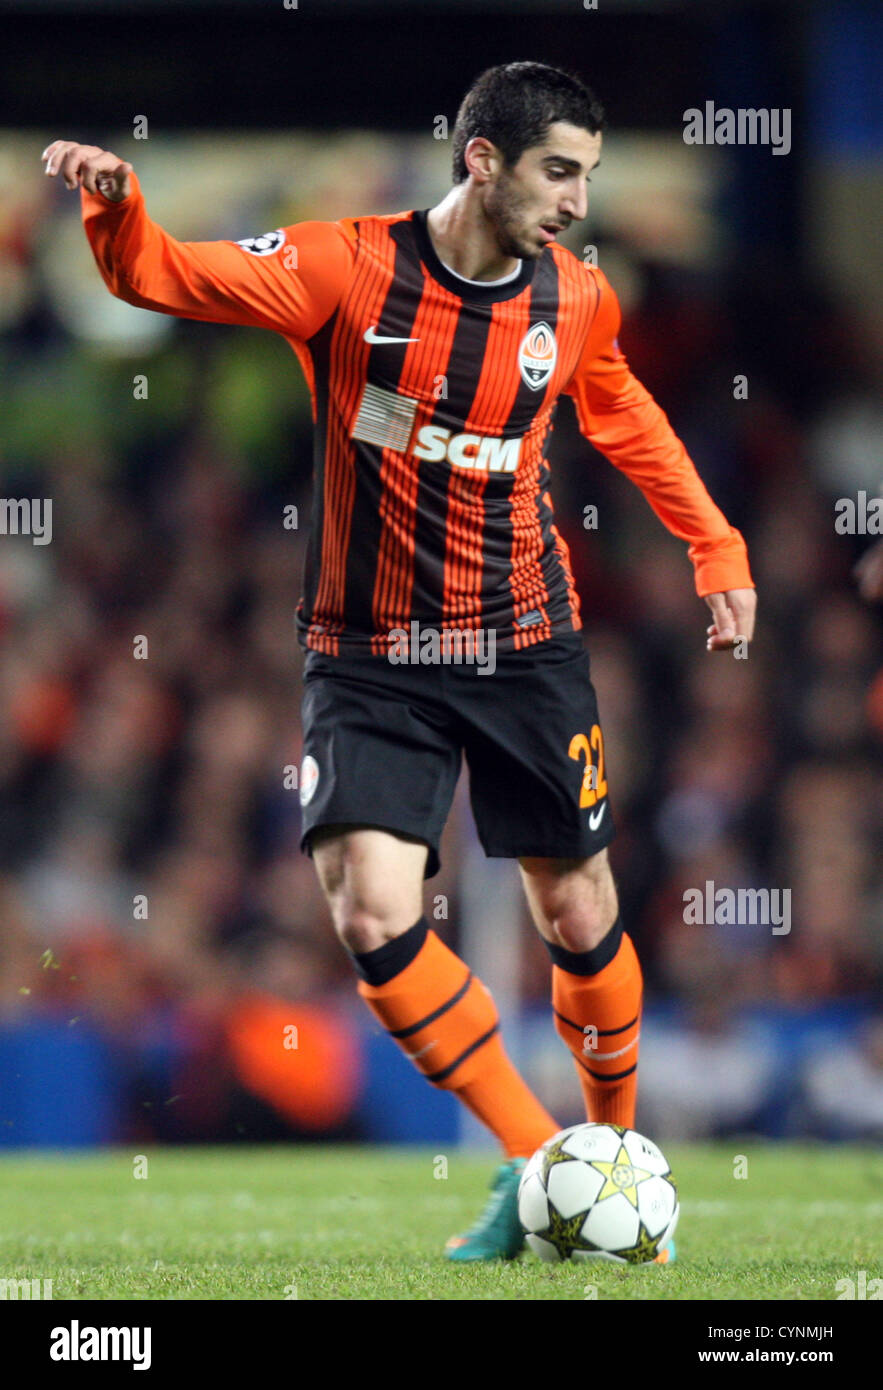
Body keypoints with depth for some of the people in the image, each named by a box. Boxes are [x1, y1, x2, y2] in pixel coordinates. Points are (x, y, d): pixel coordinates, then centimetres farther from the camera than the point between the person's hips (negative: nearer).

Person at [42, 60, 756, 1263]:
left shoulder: (578, 299, 0)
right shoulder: (349, 269, -12)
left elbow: (622, 415, 21)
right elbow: (164, 275, -13)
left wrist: (713, 544, 21)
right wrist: (115, 205, -34)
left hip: (527, 648, 3)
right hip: (371, 661, -2)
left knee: (578, 916, 7)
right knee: (374, 913, -18)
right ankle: (535, 1163, -5)